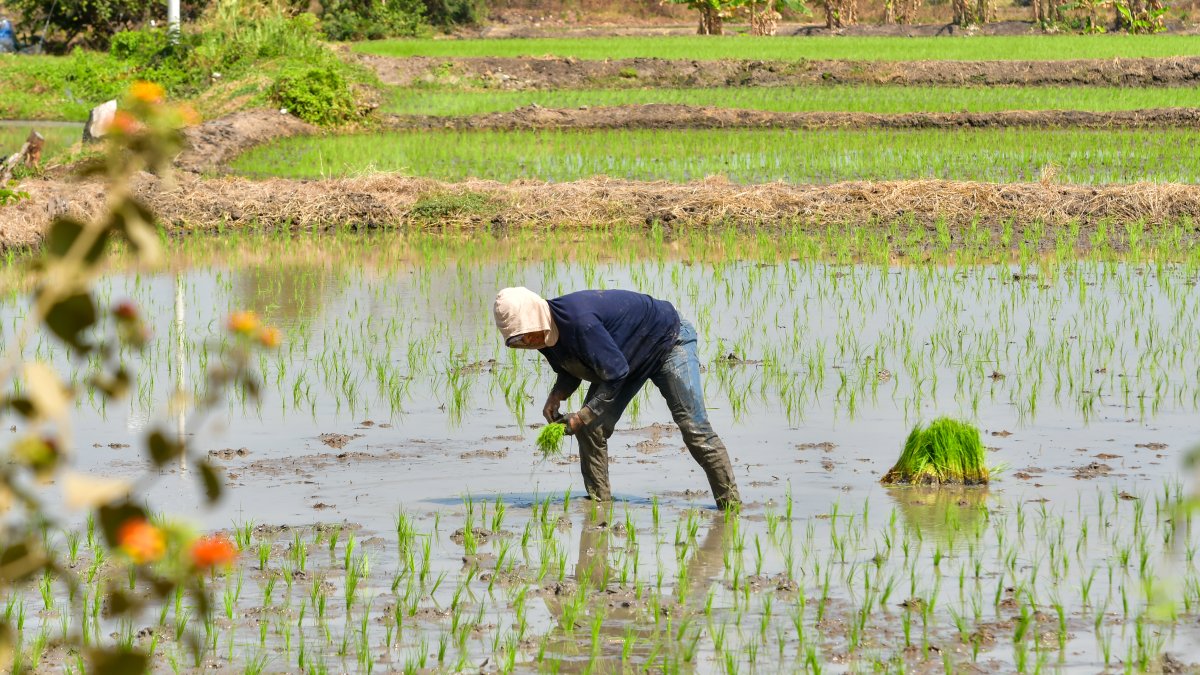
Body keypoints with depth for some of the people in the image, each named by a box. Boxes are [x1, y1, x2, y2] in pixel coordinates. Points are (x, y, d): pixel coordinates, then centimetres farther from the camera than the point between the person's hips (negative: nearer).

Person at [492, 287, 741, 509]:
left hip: (669, 341, -9)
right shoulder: (546, 332, -10)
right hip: (631, 358, 9)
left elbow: (615, 372, -35)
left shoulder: (579, 321, -39)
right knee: (590, 429, -3)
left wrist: (582, 416, -30)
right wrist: (556, 397, -15)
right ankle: (598, 501, 5)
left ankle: (730, 502, -11)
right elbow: (571, 371, 7)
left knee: (694, 427, -16)